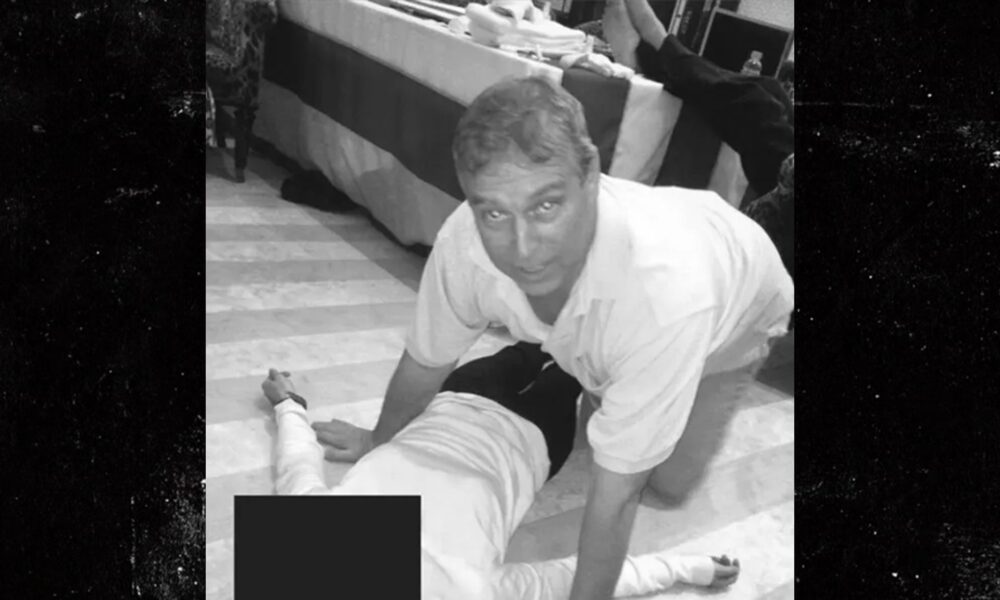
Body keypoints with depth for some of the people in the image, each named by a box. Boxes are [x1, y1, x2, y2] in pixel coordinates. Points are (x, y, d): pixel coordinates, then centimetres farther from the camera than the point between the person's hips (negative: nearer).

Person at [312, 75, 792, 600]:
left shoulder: (665, 291, -50)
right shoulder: (464, 243, -36)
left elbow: (617, 491, -39)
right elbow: (425, 361, -14)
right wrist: (379, 443, 3)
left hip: (738, 298, -3)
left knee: (668, 478, -2)